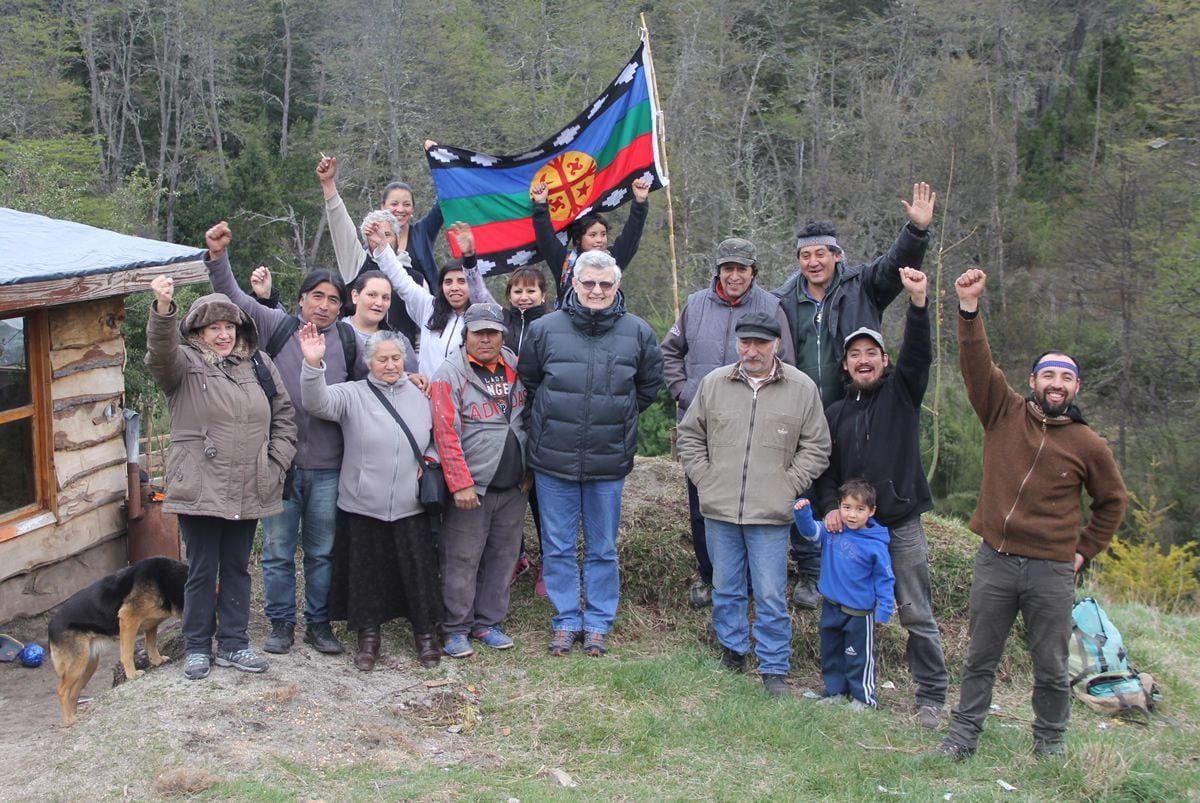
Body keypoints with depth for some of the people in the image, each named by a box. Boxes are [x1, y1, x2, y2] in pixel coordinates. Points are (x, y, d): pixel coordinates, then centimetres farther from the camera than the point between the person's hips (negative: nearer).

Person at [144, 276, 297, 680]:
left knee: (237, 568, 13)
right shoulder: (185, 363, -2)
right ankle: (197, 647, 20)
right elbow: (160, 352, -26)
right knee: (202, 571, 5)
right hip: (200, 490, -4)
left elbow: (284, 416, 14)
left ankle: (234, 643, 24)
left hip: (248, 491, 4)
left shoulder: (258, 363, 9)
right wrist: (163, 308, -44)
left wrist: (276, 463, 3)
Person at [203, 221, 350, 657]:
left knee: (322, 552, 12)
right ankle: (281, 622, 25)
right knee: (277, 551, 9)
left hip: (328, 468, 1)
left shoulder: (349, 340, 3)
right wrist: (218, 257, -24)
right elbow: (234, 298, -9)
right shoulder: (277, 326, -1)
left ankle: (319, 622, 26)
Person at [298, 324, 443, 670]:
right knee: (367, 572, 8)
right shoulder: (353, 394, -3)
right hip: (363, 506, -2)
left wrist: (430, 458, 1)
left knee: (418, 570, 8)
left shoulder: (420, 394, 6)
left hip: (410, 507, 2)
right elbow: (318, 402, -21)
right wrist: (313, 365, -37)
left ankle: (425, 633, 24)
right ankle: (368, 636, 24)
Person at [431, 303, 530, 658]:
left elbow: (528, 420, 17)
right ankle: (455, 628, 12)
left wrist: (529, 470, 12)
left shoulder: (515, 368, 8)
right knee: (462, 560, 0)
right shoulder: (451, 374, -9)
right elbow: (446, 434, -14)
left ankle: (489, 622, 24)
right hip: (472, 488, -5)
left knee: (503, 556, 11)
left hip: (514, 486, 6)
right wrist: (461, 484, -18)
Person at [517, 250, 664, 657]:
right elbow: (527, 380, 11)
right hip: (554, 459, 0)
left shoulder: (638, 332, 0)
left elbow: (649, 385, 14)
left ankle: (598, 623, 23)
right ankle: (567, 620, 21)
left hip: (609, 460, 0)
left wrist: (618, 414, 10)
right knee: (558, 546, 8)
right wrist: (551, 420, 8)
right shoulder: (545, 328, -3)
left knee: (603, 548, 10)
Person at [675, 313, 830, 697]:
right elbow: (690, 436, 14)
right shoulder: (713, 383, 4)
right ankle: (732, 652, 31)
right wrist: (705, 480, 4)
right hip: (719, 510, 3)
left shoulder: (802, 388, -1)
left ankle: (774, 670, 12)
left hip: (771, 515, -2)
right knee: (725, 589, 14)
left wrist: (787, 487, -4)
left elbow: (816, 448, 4)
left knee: (771, 596, 0)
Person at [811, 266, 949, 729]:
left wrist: (918, 303, -29)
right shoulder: (835, 413, 12)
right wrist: (830, 507, -6)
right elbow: (825, 468, 12)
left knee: (917, 614, 0)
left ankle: (931, 696, 9)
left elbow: (919, 354, -13)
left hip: (902, 524, -3)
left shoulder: (901, 391, 4)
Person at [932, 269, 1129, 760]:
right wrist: (969, 306, -22)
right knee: (980, 658, 10)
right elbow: (977, 363, -11)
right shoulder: (1004, 413, 1)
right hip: (994, 560, 1)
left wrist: (1085, 550, 10)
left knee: (1051, 666, 9)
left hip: (1052, 571, 0)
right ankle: (963, 735, 20)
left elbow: (1112, 501, 15)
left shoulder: (1088, 445, 1)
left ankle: (1051, 742, 26)